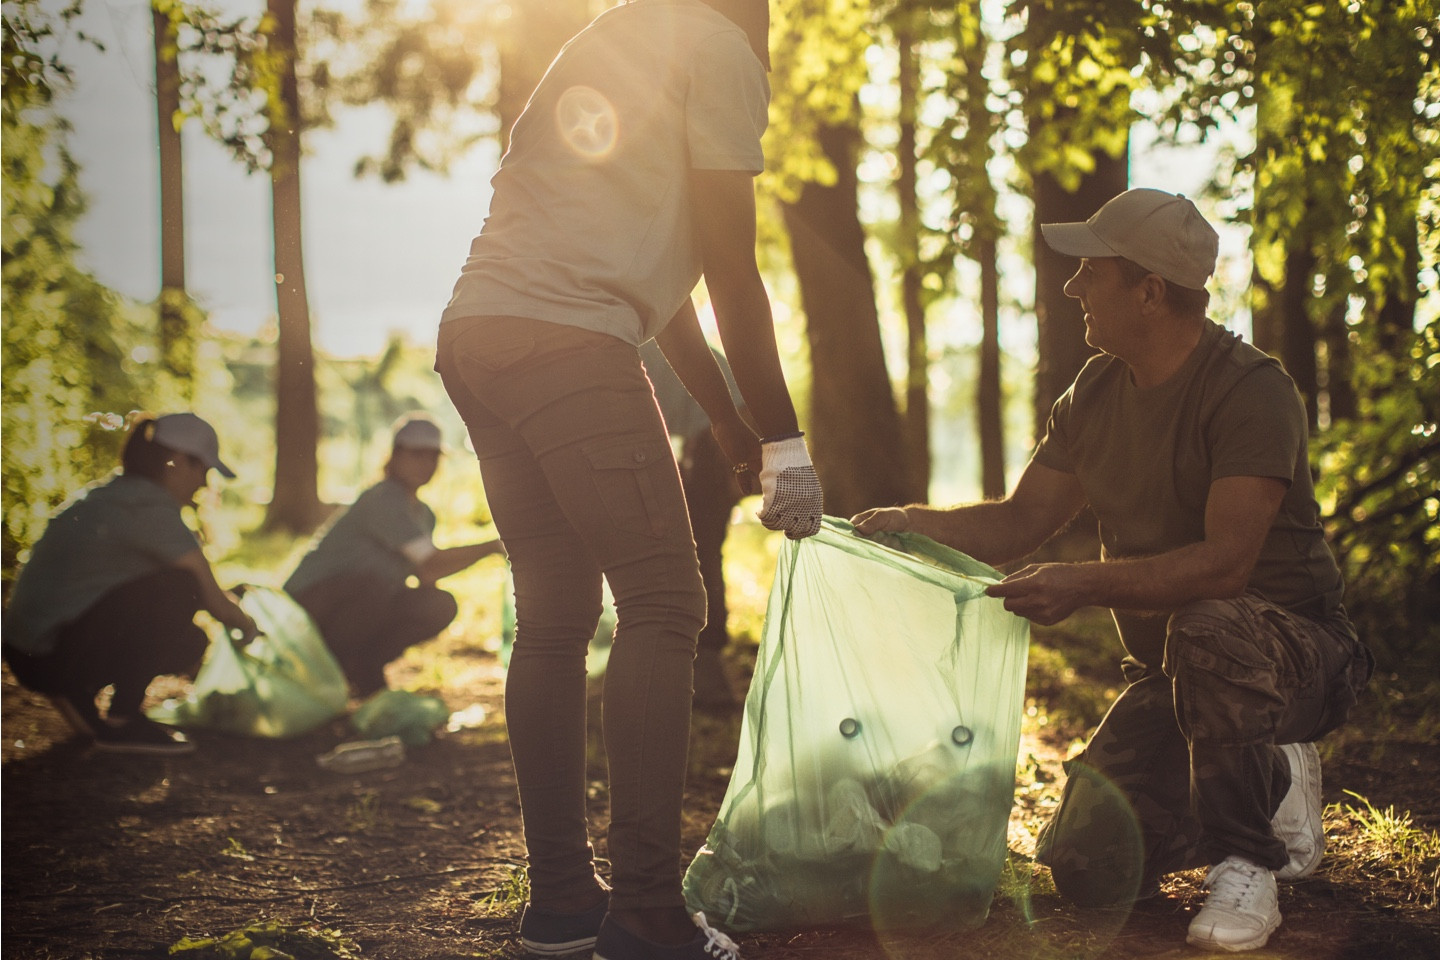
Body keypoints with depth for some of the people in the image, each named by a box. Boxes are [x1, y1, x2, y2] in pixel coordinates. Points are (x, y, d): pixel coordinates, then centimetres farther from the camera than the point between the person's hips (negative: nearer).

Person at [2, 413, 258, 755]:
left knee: (188, 642, 12)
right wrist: (247, 625, 9)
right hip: (51, 658, -10)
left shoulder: (111, 496, 15)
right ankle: (121, 720, -10)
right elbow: (214, 602, -10)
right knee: (180, 589, -18)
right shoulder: (149, 508, -15)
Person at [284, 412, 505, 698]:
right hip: (312, 602, -8)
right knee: (371, 582, -38)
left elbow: (426, 575, 12)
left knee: (440, 607, -9)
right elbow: (432, 562, -28)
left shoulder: (424, 514, 8)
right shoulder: (383, 500, -22)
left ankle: (362, 666, 3)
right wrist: (492, 546, -23)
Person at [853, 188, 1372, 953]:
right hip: (1168, 672, 7)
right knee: (1087, 869, -9)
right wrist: (918, 522, -10)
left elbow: (1225, 563, -32)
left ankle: (1245, 863, -20)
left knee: (1206, 629, -42)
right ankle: (1271, 786, 17)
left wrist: (1083, 585, -41)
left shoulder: (1251, 392, -21)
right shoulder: (1097, 391, 4)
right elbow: (1020, 521, 8)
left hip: (1297, 651, -7)